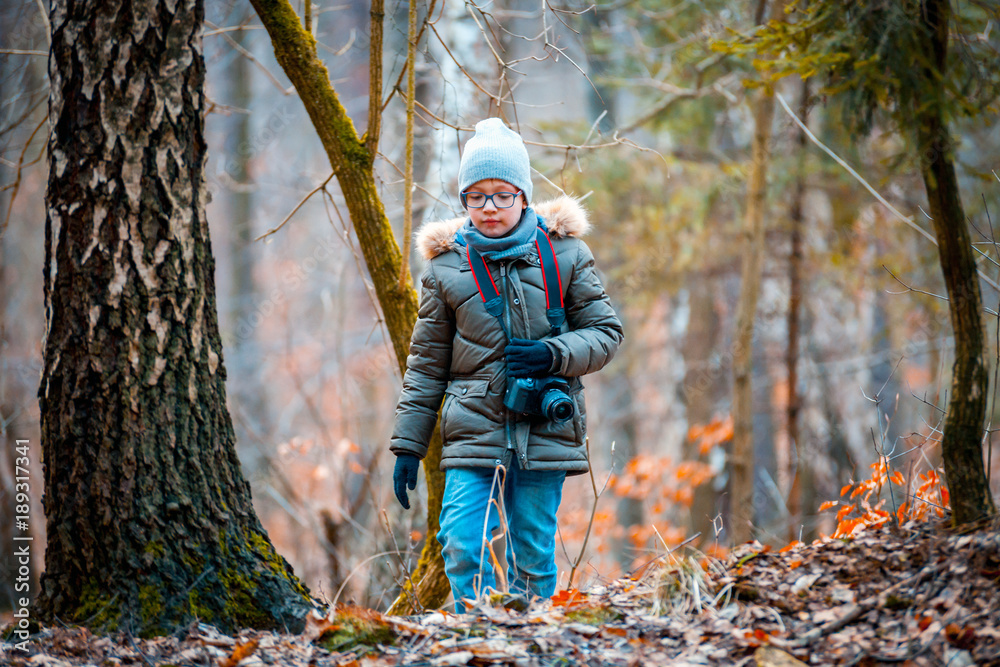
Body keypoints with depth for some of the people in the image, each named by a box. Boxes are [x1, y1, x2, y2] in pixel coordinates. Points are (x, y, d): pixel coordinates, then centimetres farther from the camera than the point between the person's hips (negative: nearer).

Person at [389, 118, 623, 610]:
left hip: (545, 433, 0)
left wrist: (552, 355, -13)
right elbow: (426, 363, 10)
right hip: (473, 433, 0)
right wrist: (407, 445, 7)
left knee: (534, 557, 3)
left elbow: (605, 332, 7)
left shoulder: (564, 254, 3)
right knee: (463, 550, -13)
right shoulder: (447, 265, 5)